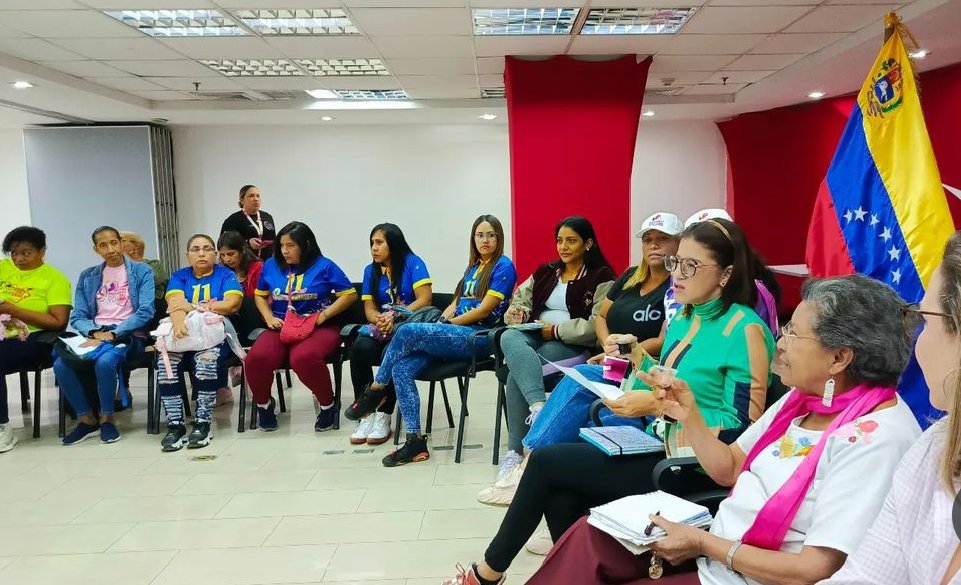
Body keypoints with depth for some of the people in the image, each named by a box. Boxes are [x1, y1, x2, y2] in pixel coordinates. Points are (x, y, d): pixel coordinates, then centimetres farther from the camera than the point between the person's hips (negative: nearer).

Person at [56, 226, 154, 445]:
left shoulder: (142, 271, 3)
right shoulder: (87, 277, 15)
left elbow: (145, 312, -8)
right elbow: (78, 317, 9)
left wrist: (112, 334, -17)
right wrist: (95, 333, -13)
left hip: (129, 335, -4)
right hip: (94, 335, 4)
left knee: (105, 361, -36)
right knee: (61, 364, -25)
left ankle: (107, 418, -12)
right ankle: (87, 418, -4)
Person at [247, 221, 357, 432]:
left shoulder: (324, 266, 2)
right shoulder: (271, 265, 13)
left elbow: (350, 294, 0)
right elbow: (260, 295, 24)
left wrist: (323, 315, -9)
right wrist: (269, 318, 5)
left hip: (318, 328, -3)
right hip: (281, 327, 4)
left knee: (304, 358, -38)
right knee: (256, 358, -28)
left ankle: (327, 405, -10)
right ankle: (263, 404, 4)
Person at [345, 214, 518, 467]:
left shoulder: (503, 267, -3)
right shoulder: (473, 266, 22)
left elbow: (484, 310, -10)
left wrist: (448, 323, -4)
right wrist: (444, 320, -2)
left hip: (478, 336, -7)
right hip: (456, 333, 8)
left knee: (408, 331, -26)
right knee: (401, 368, -17)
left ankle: (375, 391, -5)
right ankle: (415, 441, -14)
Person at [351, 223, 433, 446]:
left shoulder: (412, 263, -1)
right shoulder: (370, 271, 13)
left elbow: (425, 299, -11)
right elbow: (369, 308, 7)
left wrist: (395, 317, -22)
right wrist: (380, 319, -18)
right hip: (382, 330, 4)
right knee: (359, 348, -28)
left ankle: (384, 417, -22)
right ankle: (366, 414, -21)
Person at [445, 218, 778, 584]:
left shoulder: (744, 329, -15)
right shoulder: (685, 318, 11)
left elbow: (743, 427, -19)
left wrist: (658, 406, -22)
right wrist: (637, 355, 1)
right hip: (658, 447, 8)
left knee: (546, 461, -10)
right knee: (560, 494, -16)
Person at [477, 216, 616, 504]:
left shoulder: (601, 277, 1)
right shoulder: (545, 272, 20)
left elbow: (598, 326, -11)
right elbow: (520, 300, 21)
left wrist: (557, 330, -12)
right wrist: (516, 313, -3)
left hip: (574, 346, -5)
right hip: (535, 337, 5)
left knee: (516, 374, -30)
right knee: (509, 338, -33)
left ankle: (515, 454, -22)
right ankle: (539, 408, -47)